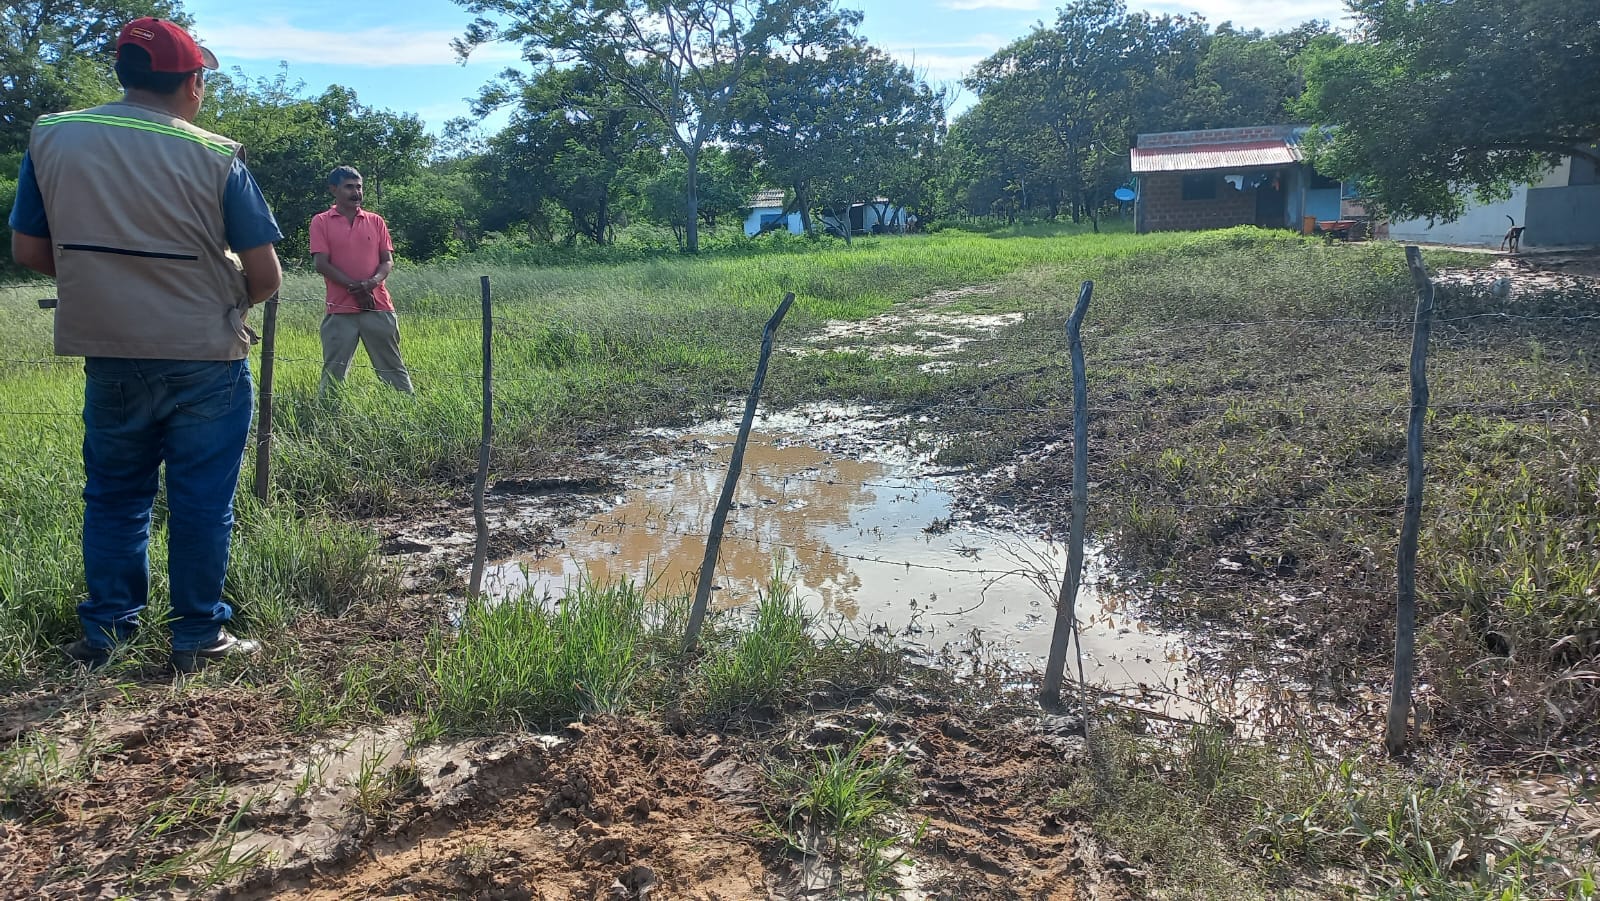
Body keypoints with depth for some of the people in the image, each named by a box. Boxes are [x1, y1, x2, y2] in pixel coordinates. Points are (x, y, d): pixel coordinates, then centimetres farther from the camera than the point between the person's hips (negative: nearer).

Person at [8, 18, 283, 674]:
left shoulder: (51, 139, -1)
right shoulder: (216, 157, -10)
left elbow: (28, 252, 4)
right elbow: (265, 275, -9)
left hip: (110, 356, 3)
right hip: (207, 360, -3)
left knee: (113, 495, 17)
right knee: (202, 502, 7)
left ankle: (104, 633, 23)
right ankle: (197, 639, 15)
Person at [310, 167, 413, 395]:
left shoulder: (376, 221, 13)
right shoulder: (321, 222, 5)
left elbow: (388, 261, 8)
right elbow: (321, 263, -4)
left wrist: (373, 282, -13)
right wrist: (354, 287, -14)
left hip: (378, 307, 2)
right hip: (340, 310, -2)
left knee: (393, 369, 4)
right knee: (333, 372, 0)